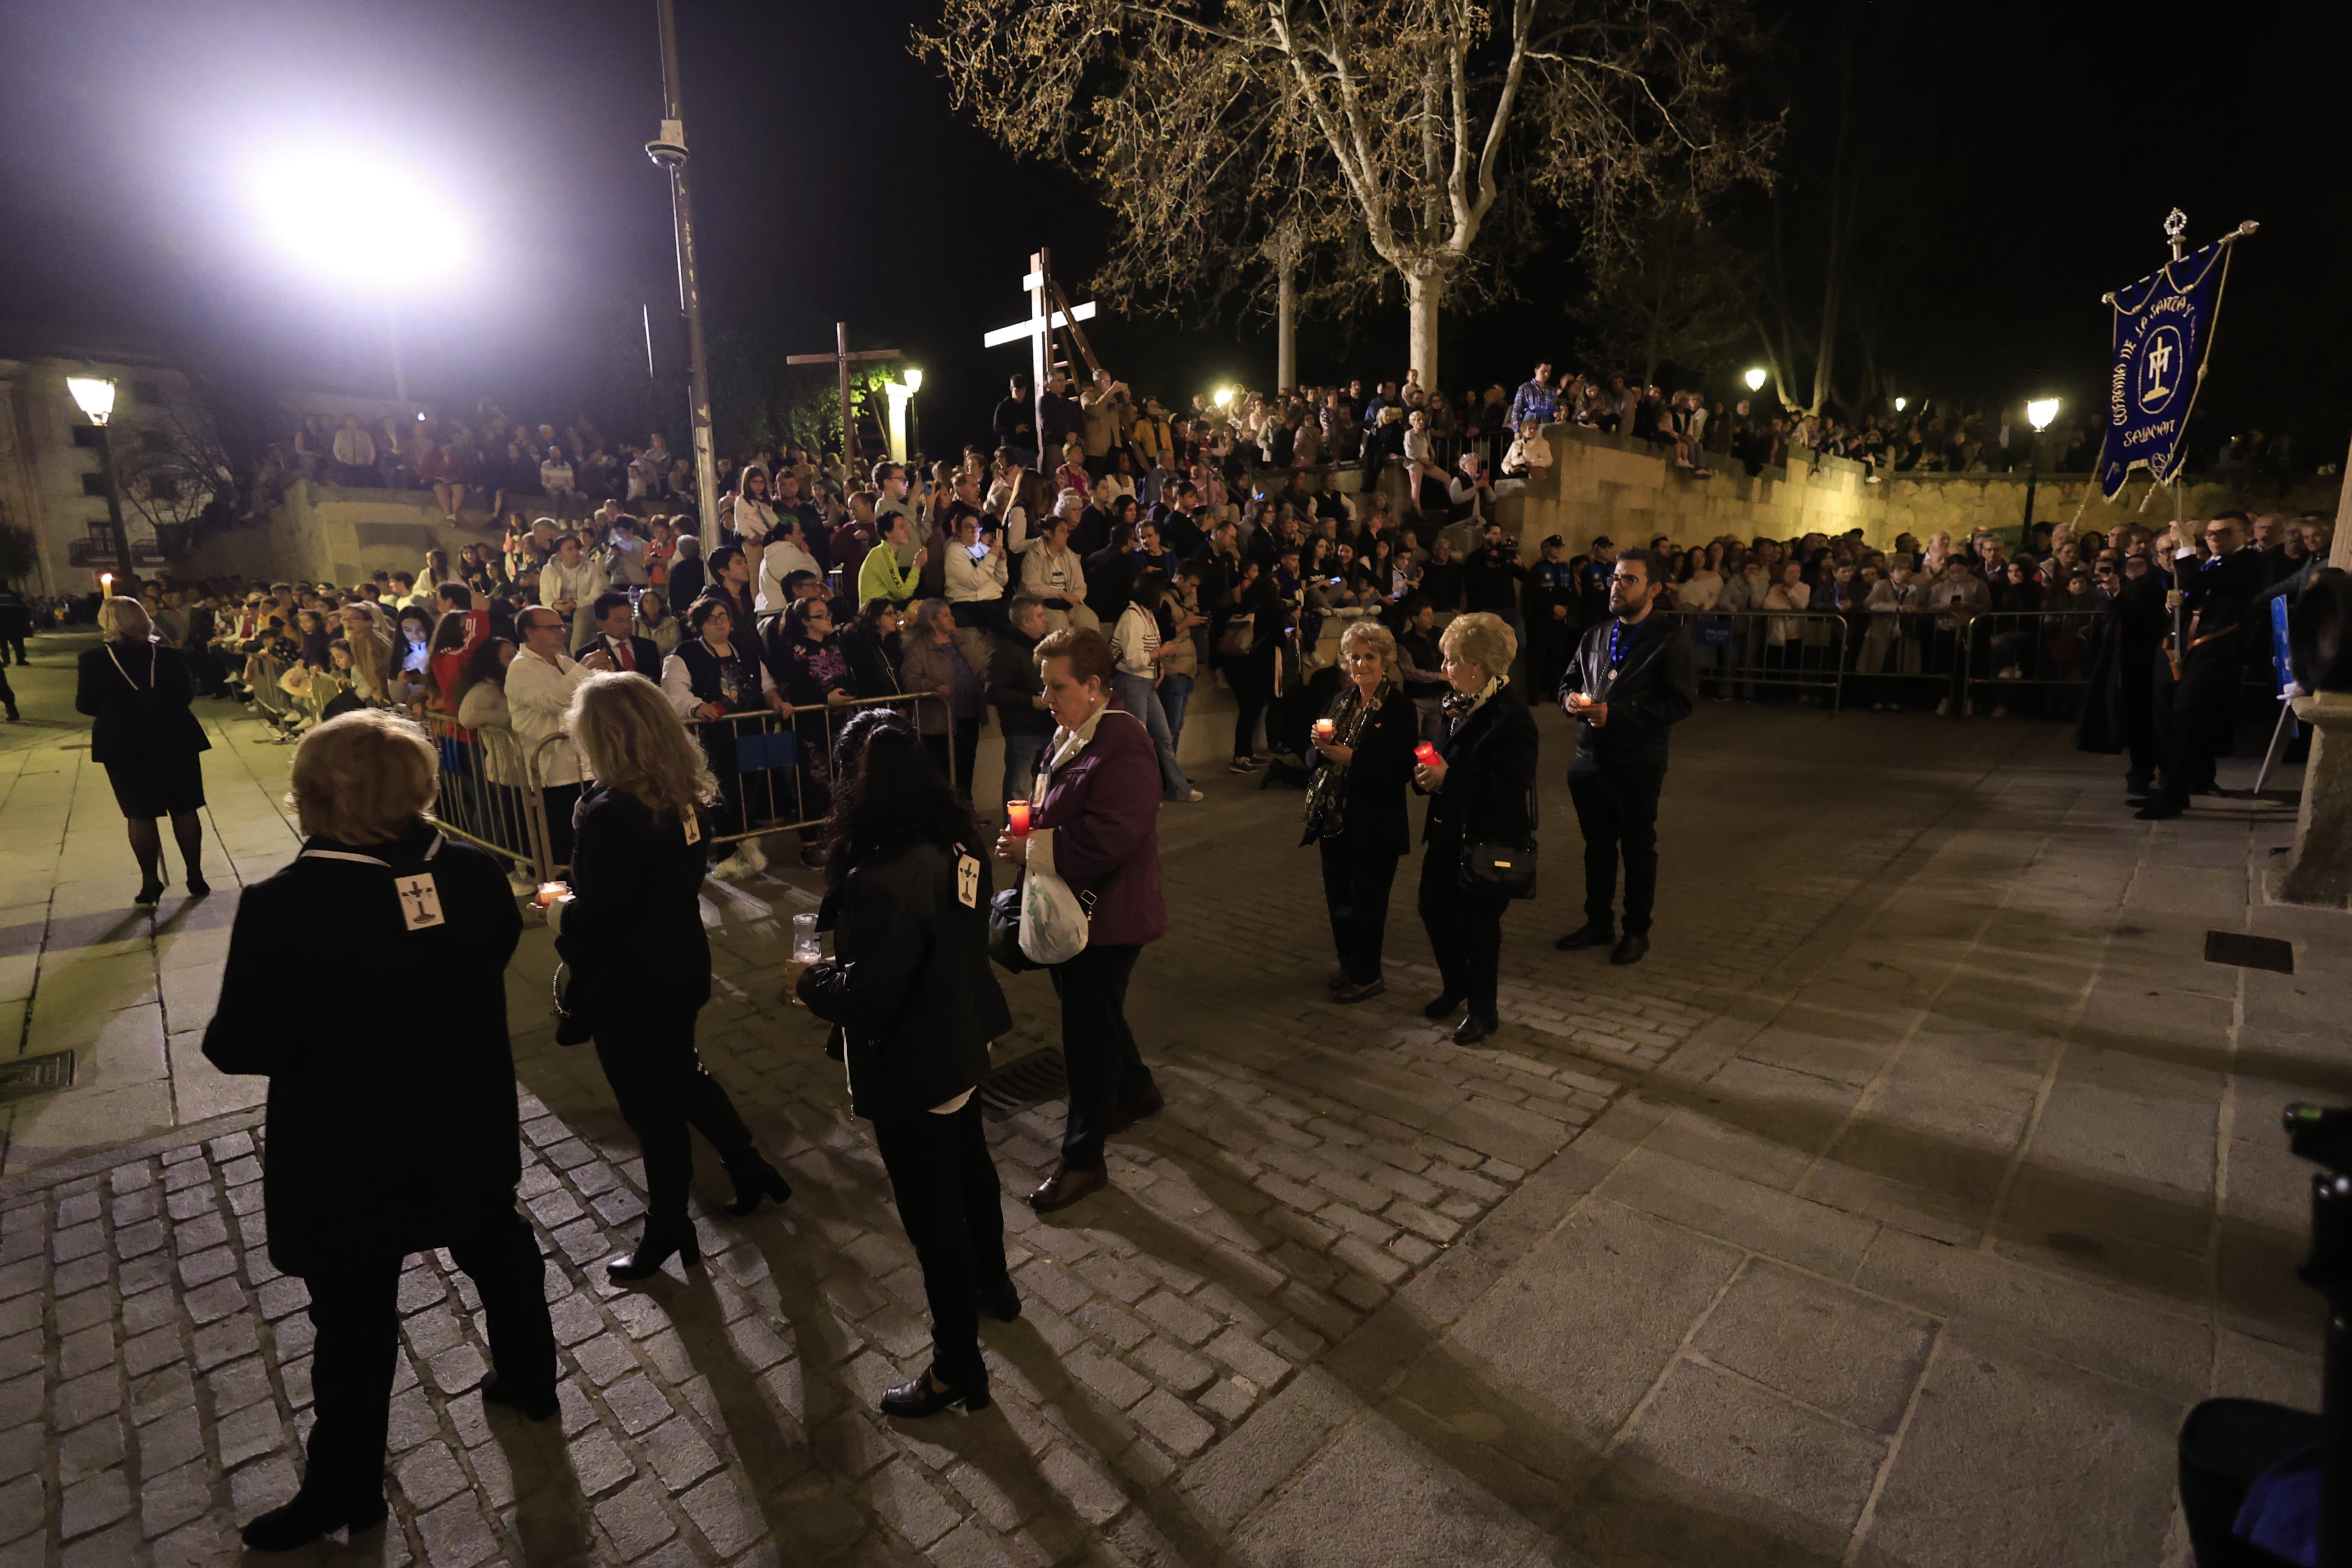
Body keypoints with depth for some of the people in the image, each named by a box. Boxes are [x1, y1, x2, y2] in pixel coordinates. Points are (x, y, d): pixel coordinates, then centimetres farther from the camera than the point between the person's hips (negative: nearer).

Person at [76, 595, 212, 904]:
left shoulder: (95, 660, -9)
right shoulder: (169, 655, -6)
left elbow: (86, 706, -4)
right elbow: (186, 697, 1)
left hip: (125, 745, -1)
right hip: (174, 740, 1)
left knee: (139, 814, 8)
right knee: (184, 809, 9)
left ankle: (151, 883, 12)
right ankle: (196, 877, 12)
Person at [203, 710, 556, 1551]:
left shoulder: (284, 905, -25)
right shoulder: (473, 870, -11)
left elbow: (247, 1045, -19)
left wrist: (219, 1034, 2)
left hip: (351, 1158, -4)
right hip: (472, 1132, 4)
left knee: (354, 1320, 15)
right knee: (498, 1249, 26)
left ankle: (345, 1488, 36)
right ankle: (529, 1379, 48)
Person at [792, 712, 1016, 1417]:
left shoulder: (885, 879, -33)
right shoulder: (958, 838, -6)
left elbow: (866, 997, -27)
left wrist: (809, 980, -7)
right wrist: (841, 962, 12)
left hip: (912, 1069, -9)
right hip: (963, 1040, 9)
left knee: (932, 1215, 10)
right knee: (969, 1167, 30)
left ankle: (957, 1369, 30)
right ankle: (993, 1284, 55)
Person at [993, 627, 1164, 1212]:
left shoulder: (1122, 746, -23)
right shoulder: (1069, 736, 7)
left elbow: (1105, 840, -30)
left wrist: (1032, 850, -21)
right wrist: (1027, 838, 2)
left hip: (1106, 916, -9)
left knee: (1087, 1032, 3)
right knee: (1093, 1015, 24)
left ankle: (1083, 1158, 19)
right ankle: (1135, 1091, 48)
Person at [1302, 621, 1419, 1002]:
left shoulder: (1399, 707, -11)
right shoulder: (1343, 700, 8)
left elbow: (1404, 769, -17)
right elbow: (1322, 756, 14)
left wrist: (1352, 758, -22)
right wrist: (1321, 744, -9)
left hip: (1375, 824, -6)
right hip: (1334, 817, 6)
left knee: (1368, 900, 6)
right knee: (1338, 896, 15)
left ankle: (1368, 975, 23)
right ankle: (1349, 963, 34)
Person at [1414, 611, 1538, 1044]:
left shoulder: (1510, 715, -21)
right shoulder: (1459, 703, 5)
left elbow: (1510, 784, -26)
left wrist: (1449, 778, -25)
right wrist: (1427, 771, -5)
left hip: (1490, 839, -8)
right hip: (1449, 830, 8)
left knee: (1478, 922, 5)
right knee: (1434, 908, 14)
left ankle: (1483, 1011, 25)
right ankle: (1456, 986, 38)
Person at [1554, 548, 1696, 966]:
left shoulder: (1671, 638, -9)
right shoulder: (1596, 636, 9)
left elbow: (1681, 702, -15)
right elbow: (1569, 680, 17)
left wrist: (1616, 713, -21)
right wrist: (1571, 699, -7)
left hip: (1637, 765, -5)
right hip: (1590, 760, 5)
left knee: (1638, 850, 10)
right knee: (1598, 846, 16)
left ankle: (1637, 932, 25)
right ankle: (1599, 923, 31)